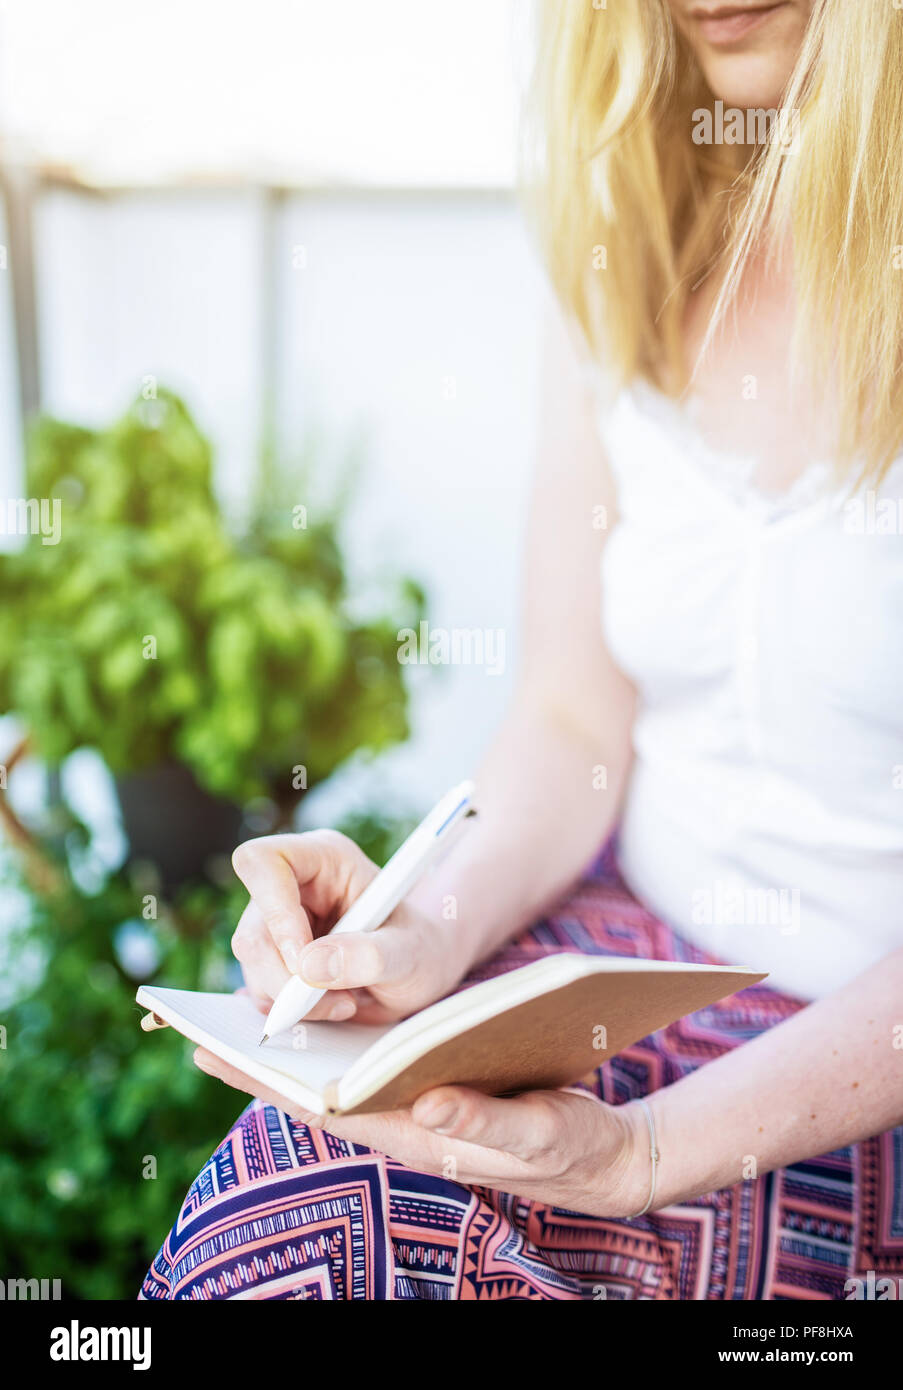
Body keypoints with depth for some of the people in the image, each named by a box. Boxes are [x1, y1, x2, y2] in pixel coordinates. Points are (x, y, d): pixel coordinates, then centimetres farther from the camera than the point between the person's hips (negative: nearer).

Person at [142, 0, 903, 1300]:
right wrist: (436, 928, -14)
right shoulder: (631, 253, 3)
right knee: (296, 1171, -21)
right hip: (626, 951, 4)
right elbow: (574, 721, 4)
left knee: (340, 1196, -22)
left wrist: (647, 1148, -25)